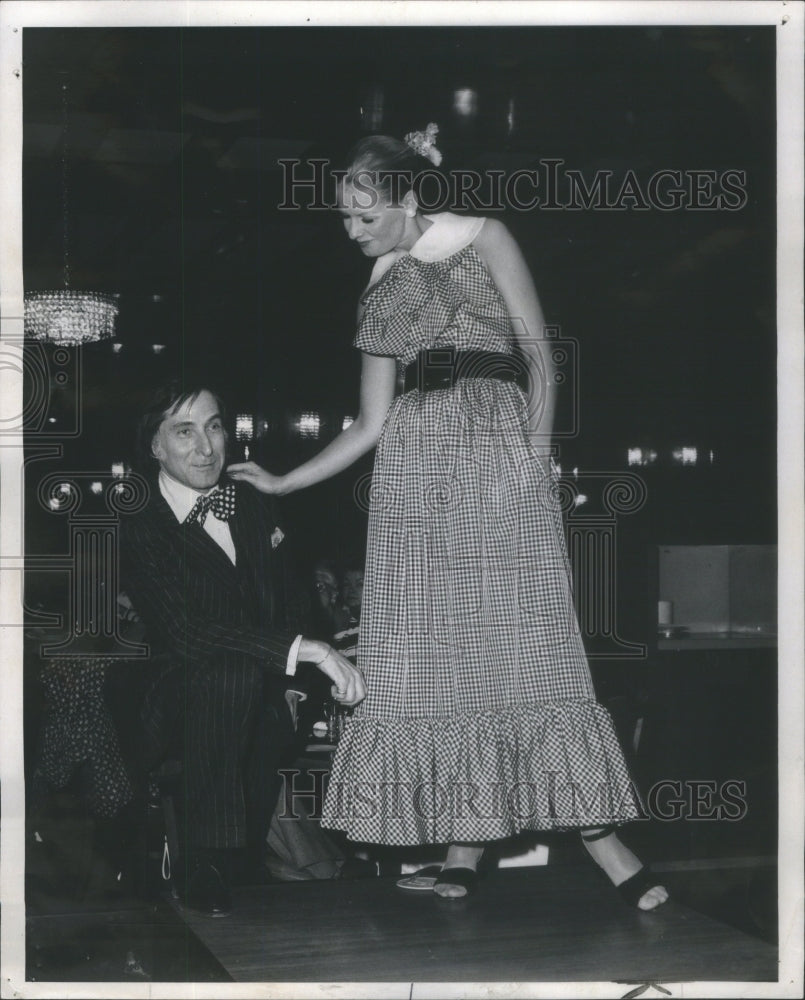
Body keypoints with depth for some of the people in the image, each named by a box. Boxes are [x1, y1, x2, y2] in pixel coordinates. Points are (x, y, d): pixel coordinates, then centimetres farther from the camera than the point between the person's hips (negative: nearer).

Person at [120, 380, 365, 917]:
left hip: (265, 697, 5)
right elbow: (186, 634, -22)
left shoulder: (256, 509, 13)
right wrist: (304, 650, -31)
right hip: (184, 705, -5)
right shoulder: (143, 535, -6)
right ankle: (209, 866, -29)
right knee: (230, 670, -35)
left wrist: (290, 682, -5)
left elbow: (290, 606, 16)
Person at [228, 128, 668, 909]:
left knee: (523, 639, -12)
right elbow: (369, 423, 17)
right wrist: (283, 483, 15)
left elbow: (540, 360, 2)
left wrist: (532, 452, -12)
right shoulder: (380, 288, 18)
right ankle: (462, 856, -1)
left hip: (500, 442, -4)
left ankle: (601, 839, -10)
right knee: (433, 654, -3)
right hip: (414, 467, 5)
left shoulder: (484, 240, 7)